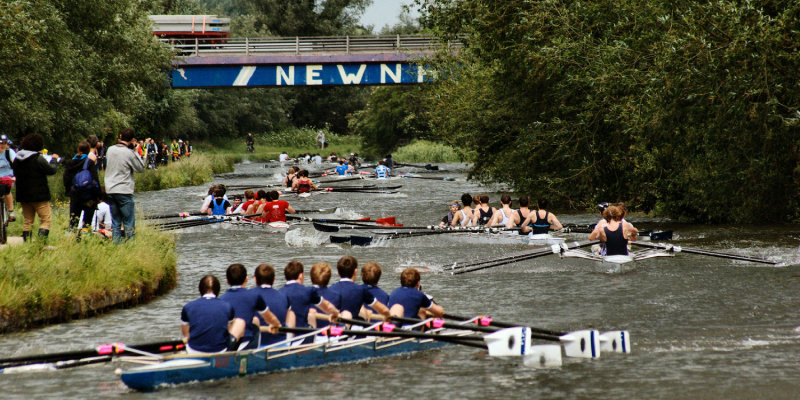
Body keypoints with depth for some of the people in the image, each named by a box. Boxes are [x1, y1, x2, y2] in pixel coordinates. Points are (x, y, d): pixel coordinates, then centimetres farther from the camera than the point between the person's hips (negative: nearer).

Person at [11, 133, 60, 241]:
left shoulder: (17, 159, 6)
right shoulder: (38, 158, -15)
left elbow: (15, 173, 17)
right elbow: (51, 170, -10)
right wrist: (54, 159, 8)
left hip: (23, 196, 6)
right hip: (39, 196, -6)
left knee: (27, 221, 14)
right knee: (45, 220, -2)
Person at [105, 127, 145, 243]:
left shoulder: (110, 150, 4)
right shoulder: (129, 153, -12)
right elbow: (141, 168, -3)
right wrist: (136, 151, 1)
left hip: (110, 190, 6)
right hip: (124, 191, -6)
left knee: (115, 222, 10)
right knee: (129, 222, 0)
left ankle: (116, 244, 9)